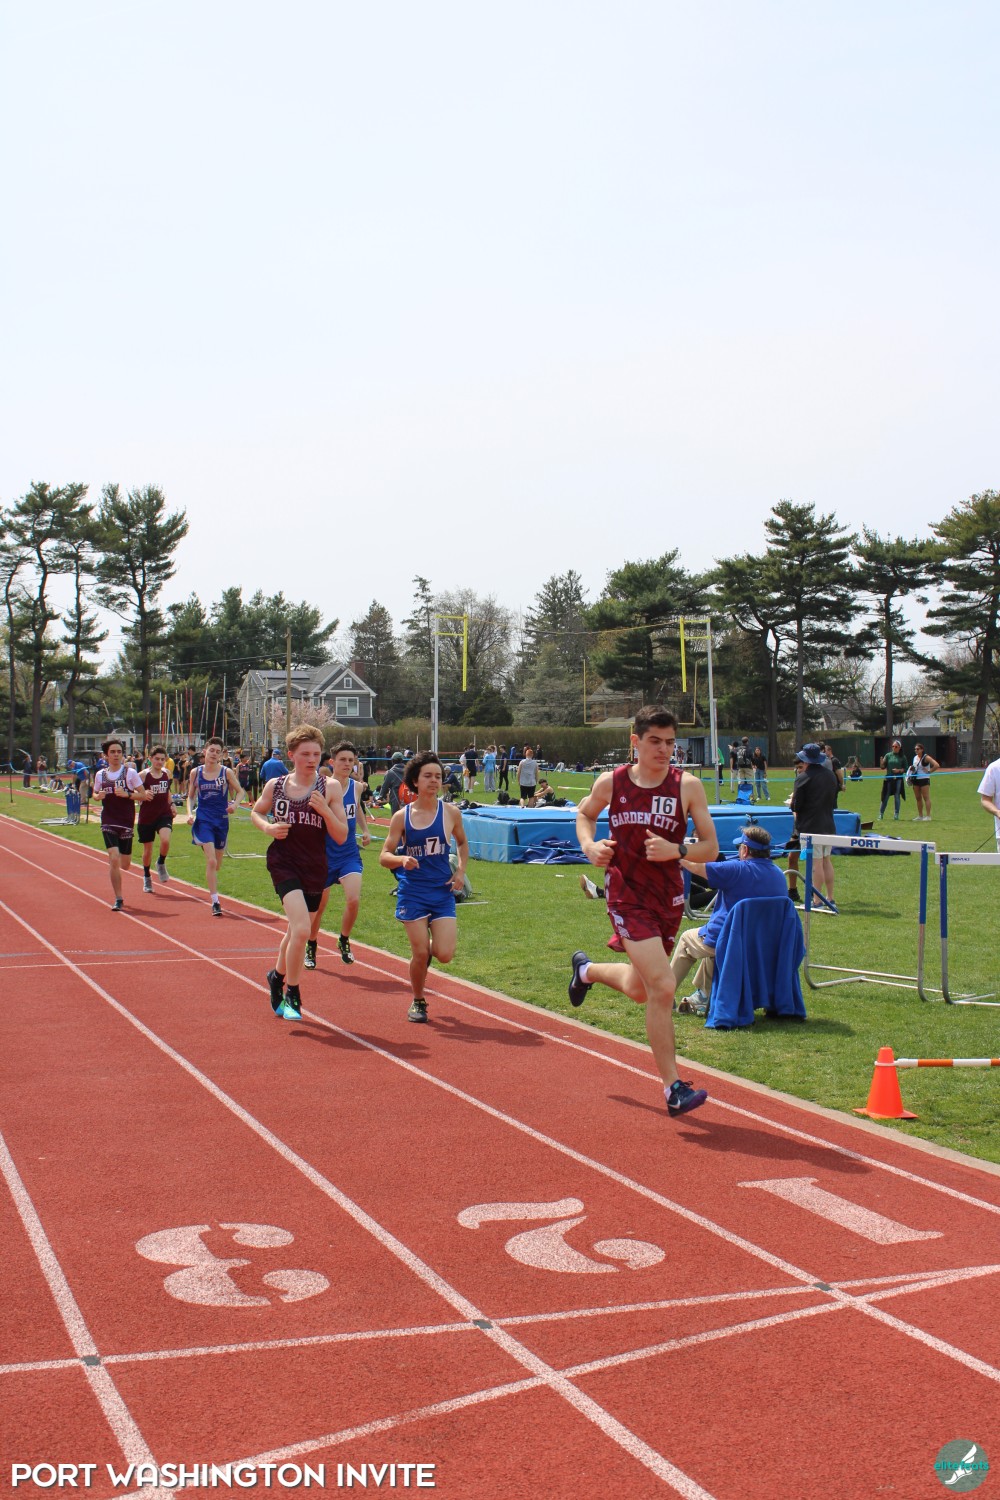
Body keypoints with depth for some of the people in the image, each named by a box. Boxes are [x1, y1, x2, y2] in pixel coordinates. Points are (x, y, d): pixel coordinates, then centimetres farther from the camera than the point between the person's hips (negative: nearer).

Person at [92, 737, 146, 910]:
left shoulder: (130, 773, -2)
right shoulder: (100, 775, 4)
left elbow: (142, 794, -1)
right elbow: (95, 794, 18)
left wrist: (127, 794, -18)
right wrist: (98, 796, -5)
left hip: (126, 822, 0)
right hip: (108, 822, 0)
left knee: (125, 865, 7)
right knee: (114, 859, -14)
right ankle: (118, 899, -4)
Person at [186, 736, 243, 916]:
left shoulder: (226, 772, -1)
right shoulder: (195, 772, 2)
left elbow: (240, 791, 6)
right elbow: (191, 796, 11)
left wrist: (235, 804, -14)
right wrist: (190, 813, -5)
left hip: (222, 820, 2)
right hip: (203, 820, -2)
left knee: (217, 864, 12)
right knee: (211, 861, -16)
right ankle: (215, 902, -13)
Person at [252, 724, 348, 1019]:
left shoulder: (330, 787, -4)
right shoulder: (275, 785, -1)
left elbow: (341, 837, -5)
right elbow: (255, 812, 19)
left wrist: (324, 810, -21)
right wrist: (267, 827, -2)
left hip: (315, 867, 2)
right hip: (283, 863, -2)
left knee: (296, 930, 18)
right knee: (302, 929, -19)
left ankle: (277, 975, 47)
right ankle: (291, 994, -1)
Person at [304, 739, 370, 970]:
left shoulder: (357, 786, 1)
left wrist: (365, 830, 12)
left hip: (349, 853, 3)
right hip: (325, 854, -3)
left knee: (353, 899, -16)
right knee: (319, 905, 10)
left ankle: (344, 941, 10)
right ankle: (311, 947, 34)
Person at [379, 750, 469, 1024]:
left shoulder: (450, 812, 0)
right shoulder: (402, 817, -3)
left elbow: (462, 842, 19)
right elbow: (384, 856, 0)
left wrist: (461, 871, 4)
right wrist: (402, 860, -22)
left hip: (443, 891, 1)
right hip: (412, 891, -1)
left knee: (444, 955, -9)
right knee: (420, 954, -5)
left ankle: (427, 947, 29)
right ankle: (418, 1001, 21)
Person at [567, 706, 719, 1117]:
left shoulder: (688, 786, -6)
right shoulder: (611, 783, -4)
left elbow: (710, 848, -3)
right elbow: (585, 813, 17)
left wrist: (676, 850, -23)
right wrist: (590, 846, -4)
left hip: (669, 899, 3)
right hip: (627, 897, -3)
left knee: (640, 991, 20)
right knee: (662, 987, -18)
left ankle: (587, 970, 54)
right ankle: (673, 1087, -7)